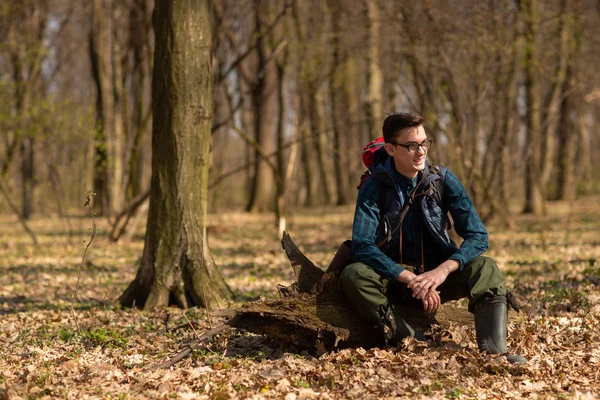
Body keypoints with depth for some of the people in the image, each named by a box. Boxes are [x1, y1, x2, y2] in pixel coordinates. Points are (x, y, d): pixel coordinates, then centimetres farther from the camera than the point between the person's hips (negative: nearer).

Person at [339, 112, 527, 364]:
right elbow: (362, 246, -20)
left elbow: (477, 236, -10)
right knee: (352, 276, -32)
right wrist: (410, 279, -30)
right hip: (393, 276, -1)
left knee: (485, 269, -27)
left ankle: (494, 352, -44)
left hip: (437, 273, 1)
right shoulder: (375, 187, -10)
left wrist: (443, 270, -28)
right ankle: (412, 341, -34)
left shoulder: (442, 180, -5)